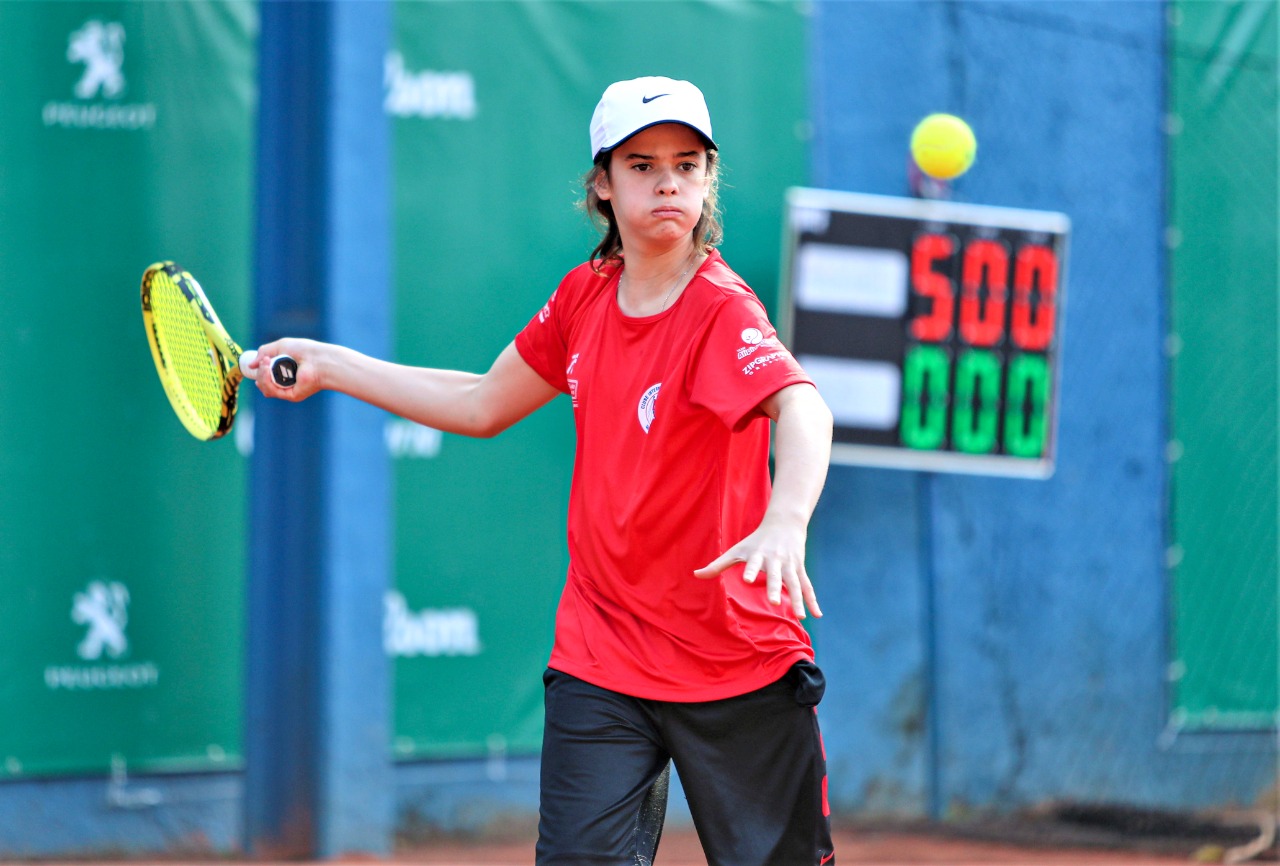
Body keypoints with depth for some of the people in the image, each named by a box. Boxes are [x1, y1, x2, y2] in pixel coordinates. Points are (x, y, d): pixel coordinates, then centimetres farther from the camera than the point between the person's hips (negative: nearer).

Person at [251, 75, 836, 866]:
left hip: (737, 668, -4)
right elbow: (482, 406, 19)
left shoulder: (723, 311, -15)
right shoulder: (585, 296, 4)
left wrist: (785, 522, -54)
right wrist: (327, 366, 21)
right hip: (600, 665, 4)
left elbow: (802, 409, -34)